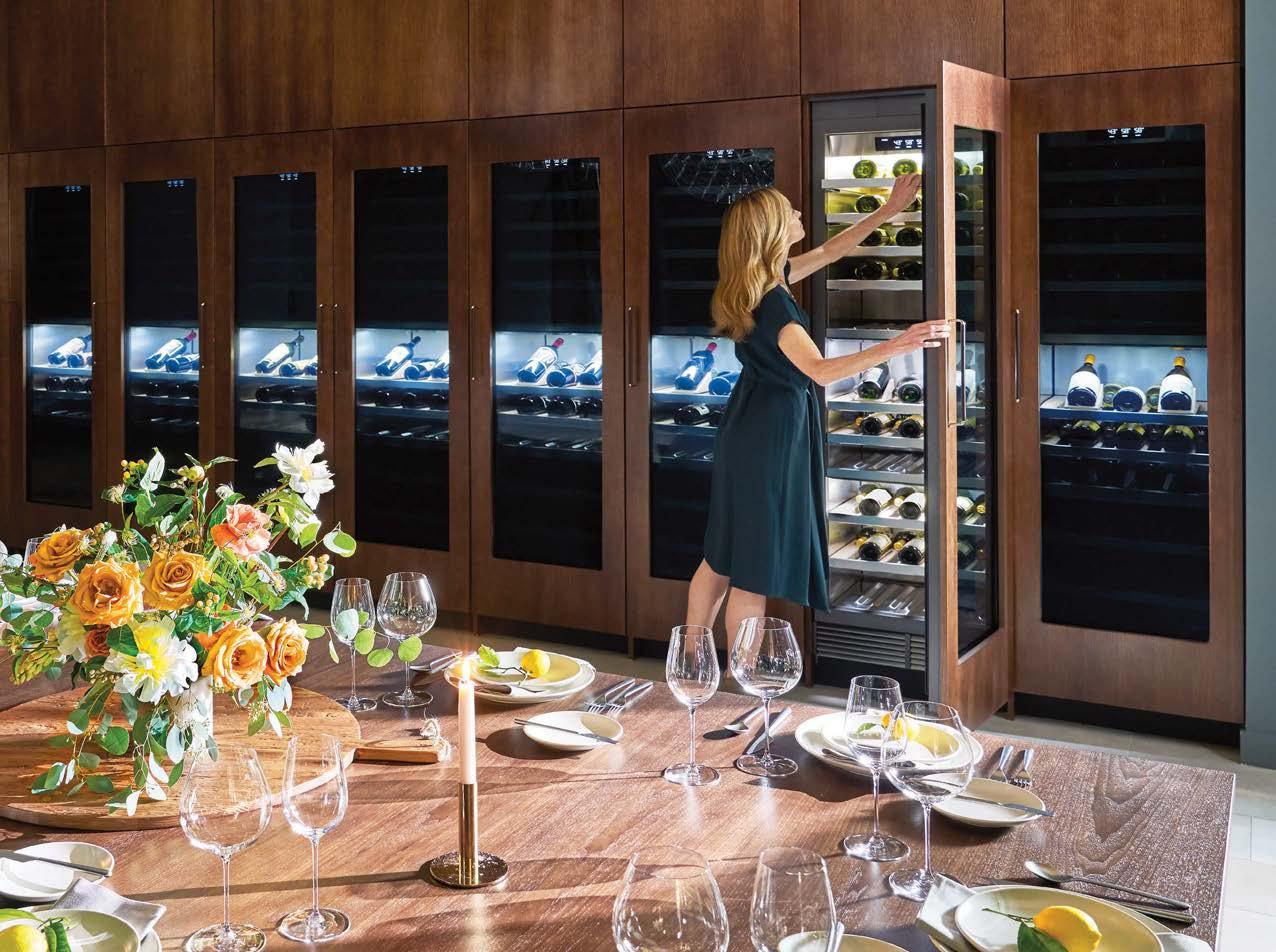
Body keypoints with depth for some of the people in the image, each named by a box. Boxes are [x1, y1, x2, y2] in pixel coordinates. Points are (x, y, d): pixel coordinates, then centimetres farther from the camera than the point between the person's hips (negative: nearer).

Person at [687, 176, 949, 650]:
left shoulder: (769, 279, 6)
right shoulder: (772, 302, -23)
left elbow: (830, 251, 20)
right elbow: (821, 370, -35)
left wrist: (889, 209, 23)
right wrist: (895, 346, -40)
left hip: (750, 427, 10)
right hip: (771, 431, -10)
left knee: (724, 554, 16)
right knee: (755, 566, 0)